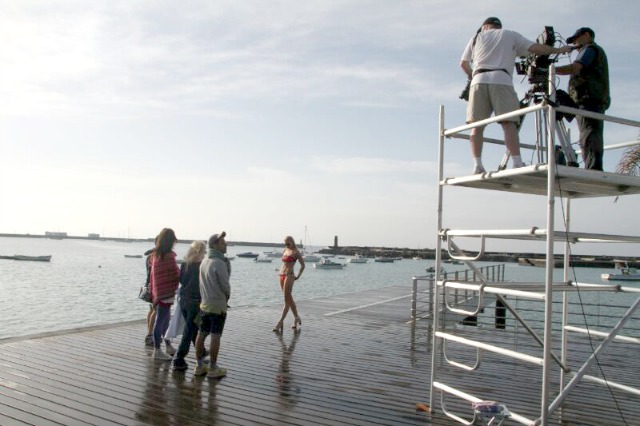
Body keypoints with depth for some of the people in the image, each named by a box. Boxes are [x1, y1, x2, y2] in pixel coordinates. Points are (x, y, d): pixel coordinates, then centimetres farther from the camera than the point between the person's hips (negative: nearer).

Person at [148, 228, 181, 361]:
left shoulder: (155, 255, 7)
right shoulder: (168, 256, -18)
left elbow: (152, 275, 12)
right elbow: (177, 275, -14)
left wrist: (152, 292, 17)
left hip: (158, 292, 9)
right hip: (166, 293, -9)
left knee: (164, 319, 19)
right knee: (161, 320, -2)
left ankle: (168, 345, 31)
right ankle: (157, 351, 5)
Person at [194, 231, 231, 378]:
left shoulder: (205, 260, 6)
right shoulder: (219, 263, -18)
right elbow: (225, 285, -10)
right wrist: (227, 296, 7)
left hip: (204, 304, 8)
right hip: (218, 305, -8)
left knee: (201, 335, 11)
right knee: (215, 337, 1)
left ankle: (200, 366, 20)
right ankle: (213, 369, 8)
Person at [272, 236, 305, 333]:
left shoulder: (296, 252, -3)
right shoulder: (285, 250, 16)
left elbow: (303, 265, -1)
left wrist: (298, 276, -6)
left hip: (289, 276, -8)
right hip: (281, 275, 8)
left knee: (287, 300, -9)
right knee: (289, 299, 12)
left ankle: (280, 322, -12)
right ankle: (297, 318, 22)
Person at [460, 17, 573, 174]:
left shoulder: (477, 37, 26)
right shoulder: (511, 35, 21)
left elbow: (463, 63, 26)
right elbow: (535, 48, 12)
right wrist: (558, 50, 24)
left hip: (479, 80, 2)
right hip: (502, 80, -1)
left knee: (476, 125, -1)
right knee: (508, 123, -8)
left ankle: (477, 165, -11)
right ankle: (517, 163, -19)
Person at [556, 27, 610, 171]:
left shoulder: (590, 48, 5)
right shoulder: (597, 52, 35)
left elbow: (575, 67, -13)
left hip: (589, 100, -9)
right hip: (597, 101, 9)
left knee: (589, 138, -20)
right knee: (594, 138, 2)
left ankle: (593, 170, -31)